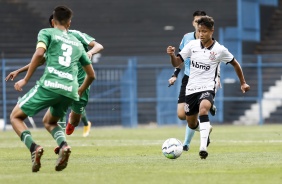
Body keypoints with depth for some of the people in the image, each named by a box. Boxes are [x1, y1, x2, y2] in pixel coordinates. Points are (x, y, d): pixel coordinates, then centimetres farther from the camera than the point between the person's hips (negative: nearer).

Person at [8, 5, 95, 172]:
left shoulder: (47, 32, 12)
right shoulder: (77, 44, 27)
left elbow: (39, 53, -9)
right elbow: (91, 75, 30)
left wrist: (26, 80, -4)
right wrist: (79, 93, 47)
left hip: (49, 85, -5)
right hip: (70, 91, 5)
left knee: (16, 116, 12)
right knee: (49, 122, 29)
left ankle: (34, 147, -16)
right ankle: (64, 145, -4)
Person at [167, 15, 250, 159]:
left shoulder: (220, 50, -6)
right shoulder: (192, 45, 0)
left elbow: (235, 64, 10)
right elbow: (176, 63, 3)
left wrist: (243, 83, 15)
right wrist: (172, 55, -19)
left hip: (207, 88, -4)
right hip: (191, 88, 4)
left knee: (203, 109, -35)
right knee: (192, 125, 14)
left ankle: (203, 146, -43)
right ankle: (206, 130, 51)